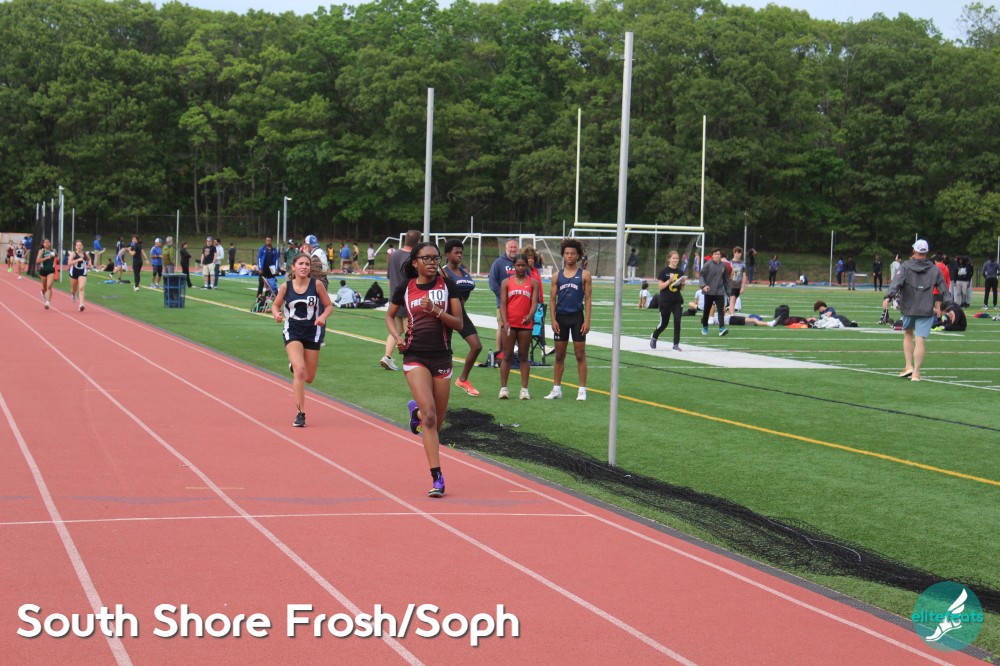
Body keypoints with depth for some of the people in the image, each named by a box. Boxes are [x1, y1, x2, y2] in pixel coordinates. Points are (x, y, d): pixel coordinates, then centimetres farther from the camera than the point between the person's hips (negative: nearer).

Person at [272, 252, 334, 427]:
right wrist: (276, 314, -14)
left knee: (309, 378, 10)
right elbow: (275, 305, 9)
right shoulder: (286, 286, -5)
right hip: (292, 332, -1)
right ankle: (300, 413, -15)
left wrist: (323, 317, -19)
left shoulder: (316, 284, -7)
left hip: (312, 333, 1)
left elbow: (329, 306, 1)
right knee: (299, 370, -21)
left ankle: (294, 365, 48)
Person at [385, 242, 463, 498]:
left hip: (442, 357, 2)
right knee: (430, 416, -17)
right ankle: (437, 478, -15)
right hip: (415, 357, -2)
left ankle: (415, 411, 47)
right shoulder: (405, 287, 2)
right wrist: (397, 337, -1)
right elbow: (390, 315, 17)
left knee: (438, 420, 10)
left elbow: (459, 323, -3)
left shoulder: (447, 285, 0)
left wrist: (435, 310, -18)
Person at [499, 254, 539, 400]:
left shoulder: (533, 283, 6)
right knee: (507, 356, 1)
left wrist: (530, 315, -25)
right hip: (509, 324, 0)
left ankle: (524, 389, 5)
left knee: (523, 356, 4)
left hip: (526, 324, 0)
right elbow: (502, 303, 0)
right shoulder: (506, 282, 6)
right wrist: (505, 322, -14)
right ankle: (503, 388, 4)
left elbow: (534, 302, -5)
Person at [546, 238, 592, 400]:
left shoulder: (584, 275, 1)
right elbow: (553, 299, 7)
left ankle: (582, 390, 3)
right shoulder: (557, 275, 7)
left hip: (577, 317, -3)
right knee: (559, 355, 7)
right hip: (561, 317, 3)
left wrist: (587, 321, -8)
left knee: (580, 354, -1)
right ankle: (556, 389, 12)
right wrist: (553, 319, -3)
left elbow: (587, 299, -1)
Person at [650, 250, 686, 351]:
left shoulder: (680, 272, 6)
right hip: (665, 301, -3)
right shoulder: (664, 271, -6)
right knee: (664, 323, 6)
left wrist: (683, 282, -8)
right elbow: (661, 286, -9)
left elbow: (682, 288, 12)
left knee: (677, 321, -10)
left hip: (677, 300, 3)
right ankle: (653, 337, 34)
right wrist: (669, 280, -22)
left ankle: (676, 344, -3)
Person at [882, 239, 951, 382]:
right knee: (919, 341, -2)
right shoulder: (935, 270, 5)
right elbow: (944, 290, 7)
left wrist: (888, 297, -27)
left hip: (908, 308, 0)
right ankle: (916, 373, -3)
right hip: (926, 310, 0)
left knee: (908, 335, 21)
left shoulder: (905, 267, -1)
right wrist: (949, 307, 11)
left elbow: (896, 282, -16)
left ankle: (909, 366, 11)